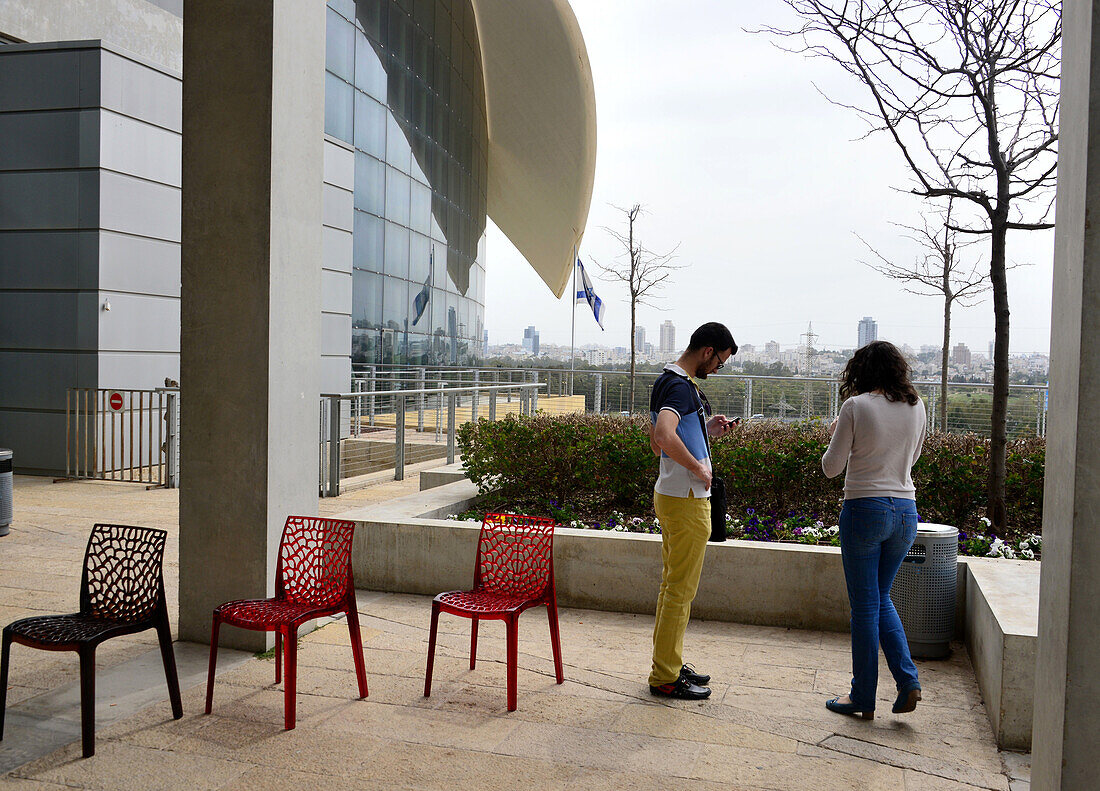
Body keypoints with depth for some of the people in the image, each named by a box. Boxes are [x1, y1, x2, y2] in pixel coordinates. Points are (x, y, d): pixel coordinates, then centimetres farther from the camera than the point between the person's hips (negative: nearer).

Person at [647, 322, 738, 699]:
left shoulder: (667, 381, 14)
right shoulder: (681, 386, -18)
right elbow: (664, 437, -35)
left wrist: (707, 429, 14)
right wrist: (699, 469, -22)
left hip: (671, 494, 10)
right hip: (686, 499, -10)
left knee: (673, 586, 17)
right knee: (680, 590, -2)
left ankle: (670, 664, 28)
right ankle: (665, 677, 7)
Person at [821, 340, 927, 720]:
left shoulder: (856, 407, -10)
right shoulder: (916, 406, 4)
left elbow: (831, 467, -5)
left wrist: (837, 436, 12)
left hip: (865, 508, -5)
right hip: (905, 510, 5)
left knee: (865, 606, 5)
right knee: (881, 598, 21)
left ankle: (863, 698, 14)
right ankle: (907, 680, 9)